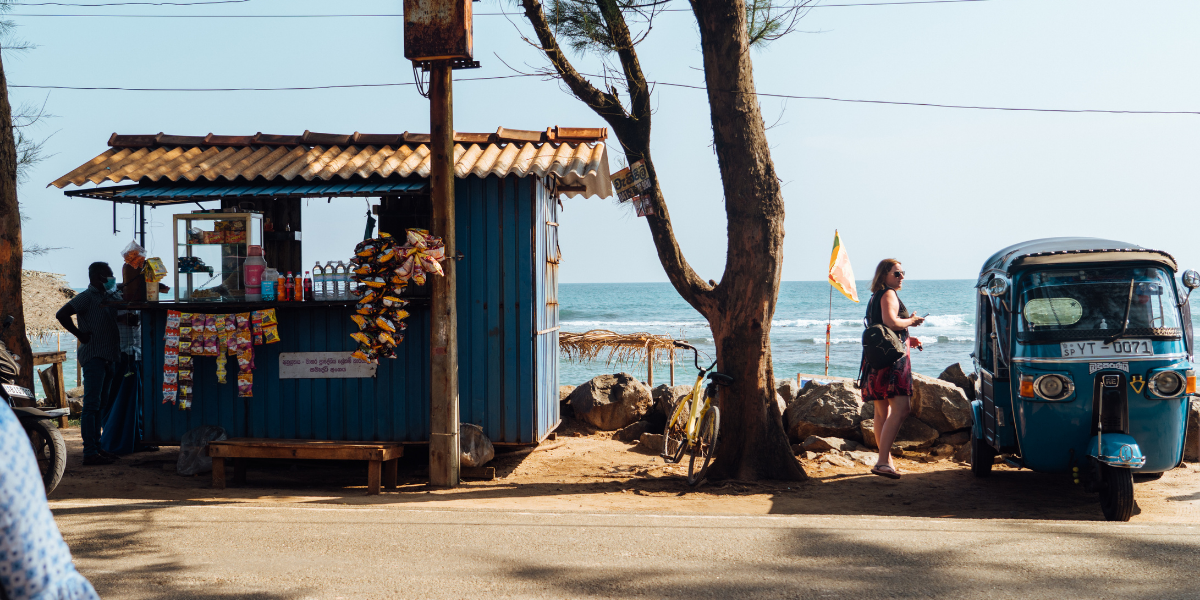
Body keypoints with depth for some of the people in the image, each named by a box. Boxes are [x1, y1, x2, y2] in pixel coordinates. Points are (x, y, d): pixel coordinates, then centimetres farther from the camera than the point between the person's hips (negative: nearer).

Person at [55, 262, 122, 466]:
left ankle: (96, 448, 19)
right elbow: (61, 315, -17)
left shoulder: (109, 297, 17)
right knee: (92, 405, -10)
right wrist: (80, 334, -13)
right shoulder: (87, 297, -7)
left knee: (102, 405, 12)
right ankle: (90, 453, -11)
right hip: (93, 356, -9)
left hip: (109, 357, 9)